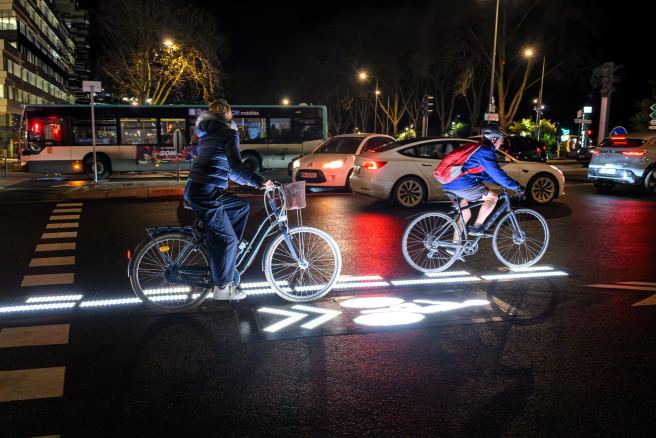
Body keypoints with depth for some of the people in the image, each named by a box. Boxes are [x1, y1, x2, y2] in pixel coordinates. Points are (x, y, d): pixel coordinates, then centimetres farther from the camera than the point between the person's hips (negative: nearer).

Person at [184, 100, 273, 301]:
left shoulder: (206, 134, 23)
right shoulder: (229, 132, -5)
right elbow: (235, 166, -16)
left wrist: (245, 180, 33)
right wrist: (258, 182, -13)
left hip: (196, 189, 9)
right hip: (204, 193, -9)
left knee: (242, 207, 19)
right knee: (226, 238, -3)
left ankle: (225, 252, 20)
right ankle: (222, 287, 5)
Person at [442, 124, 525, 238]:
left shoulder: (478, 149, 25)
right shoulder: (485, 151, -9)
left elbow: (485, 173, 35)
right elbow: (497, 173, -14)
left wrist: (497, 182, 27)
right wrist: (517, 187, -9)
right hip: (463, 185, -10)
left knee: (465, 214, 18)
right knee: (493, 197, -1)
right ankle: (476, 227, -3)